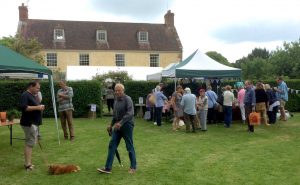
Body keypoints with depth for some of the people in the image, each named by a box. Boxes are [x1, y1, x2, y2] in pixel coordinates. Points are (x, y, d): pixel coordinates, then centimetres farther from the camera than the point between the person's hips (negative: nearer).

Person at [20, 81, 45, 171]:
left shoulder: (33, 96, 18)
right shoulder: (25, 95, -12)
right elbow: (23, 107, -25)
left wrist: (40, 107, 10)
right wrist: (37, 107, -22)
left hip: (34, 123, 10)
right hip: (29, 123, -10)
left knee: (30, 143, 12)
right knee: (30, 143, -9)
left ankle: (28, 162, 19)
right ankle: (28, 165, -6)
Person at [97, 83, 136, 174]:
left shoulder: (127, 99, -14)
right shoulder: (116, 100, 10)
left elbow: (130, 113, -25)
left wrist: (121, 122, -32)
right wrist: (111, 124, 18)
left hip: (127, 125, -7)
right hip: (117, 126, 8)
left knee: (130, 147, 3)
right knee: (112, 145, 3)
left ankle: (133, 167, 19)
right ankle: (108, 168, 7)